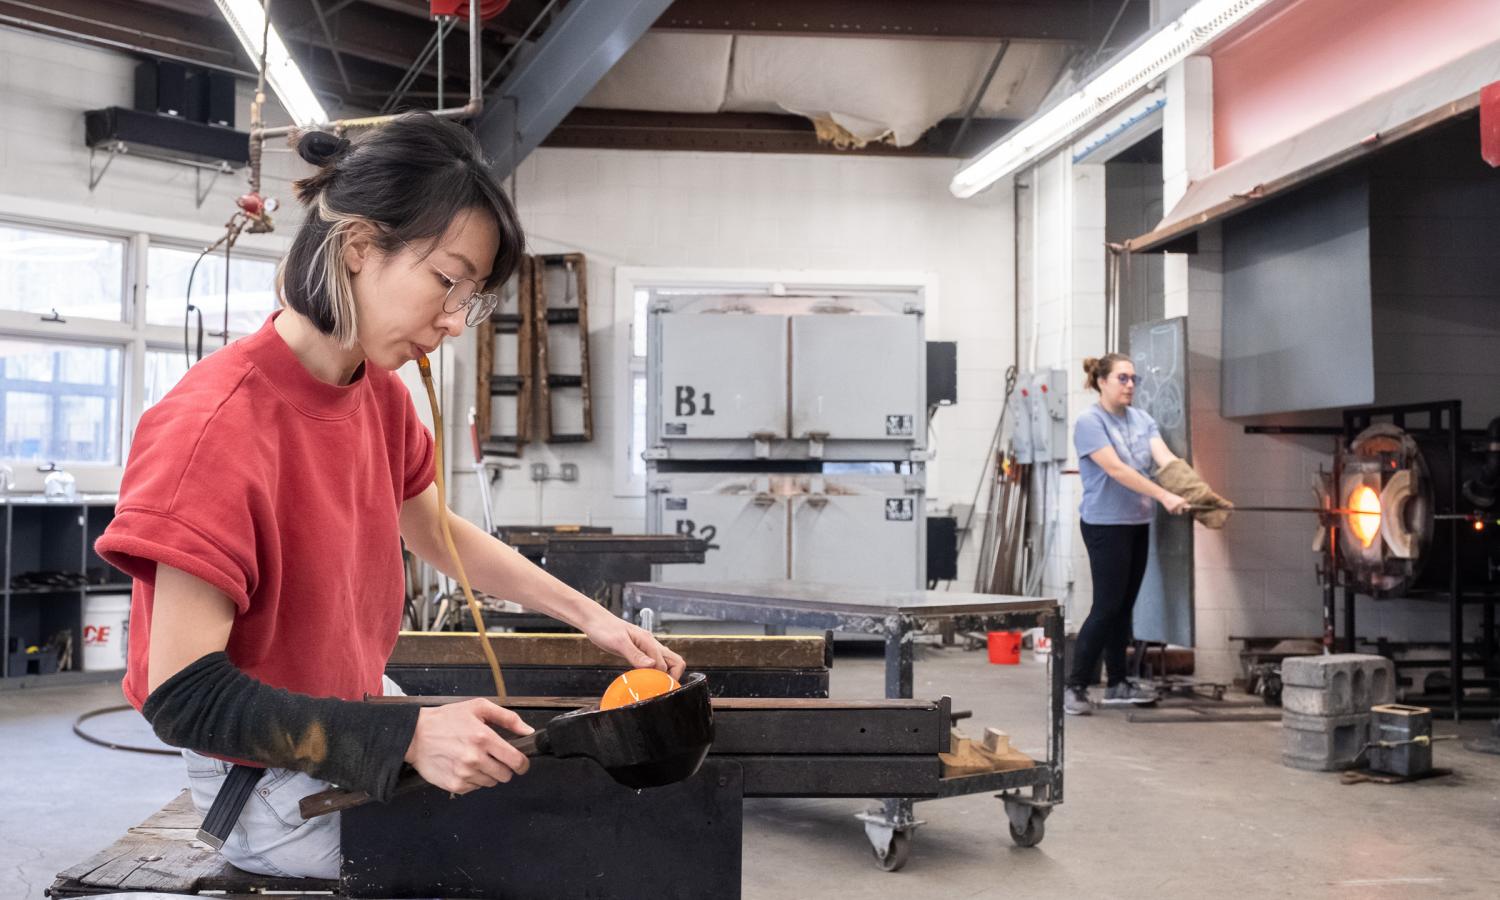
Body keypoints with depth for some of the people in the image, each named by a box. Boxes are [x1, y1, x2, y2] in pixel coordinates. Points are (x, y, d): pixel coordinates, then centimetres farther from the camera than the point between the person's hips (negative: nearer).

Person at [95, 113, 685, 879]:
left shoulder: (380, 392, -2)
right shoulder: (217, 421, -27)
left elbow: (436, 533, 16)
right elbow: (184, 693, -27)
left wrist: (588, 616, 10)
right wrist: (409, 738, -30)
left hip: (360, 714, 8)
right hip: (282, 786, -7)